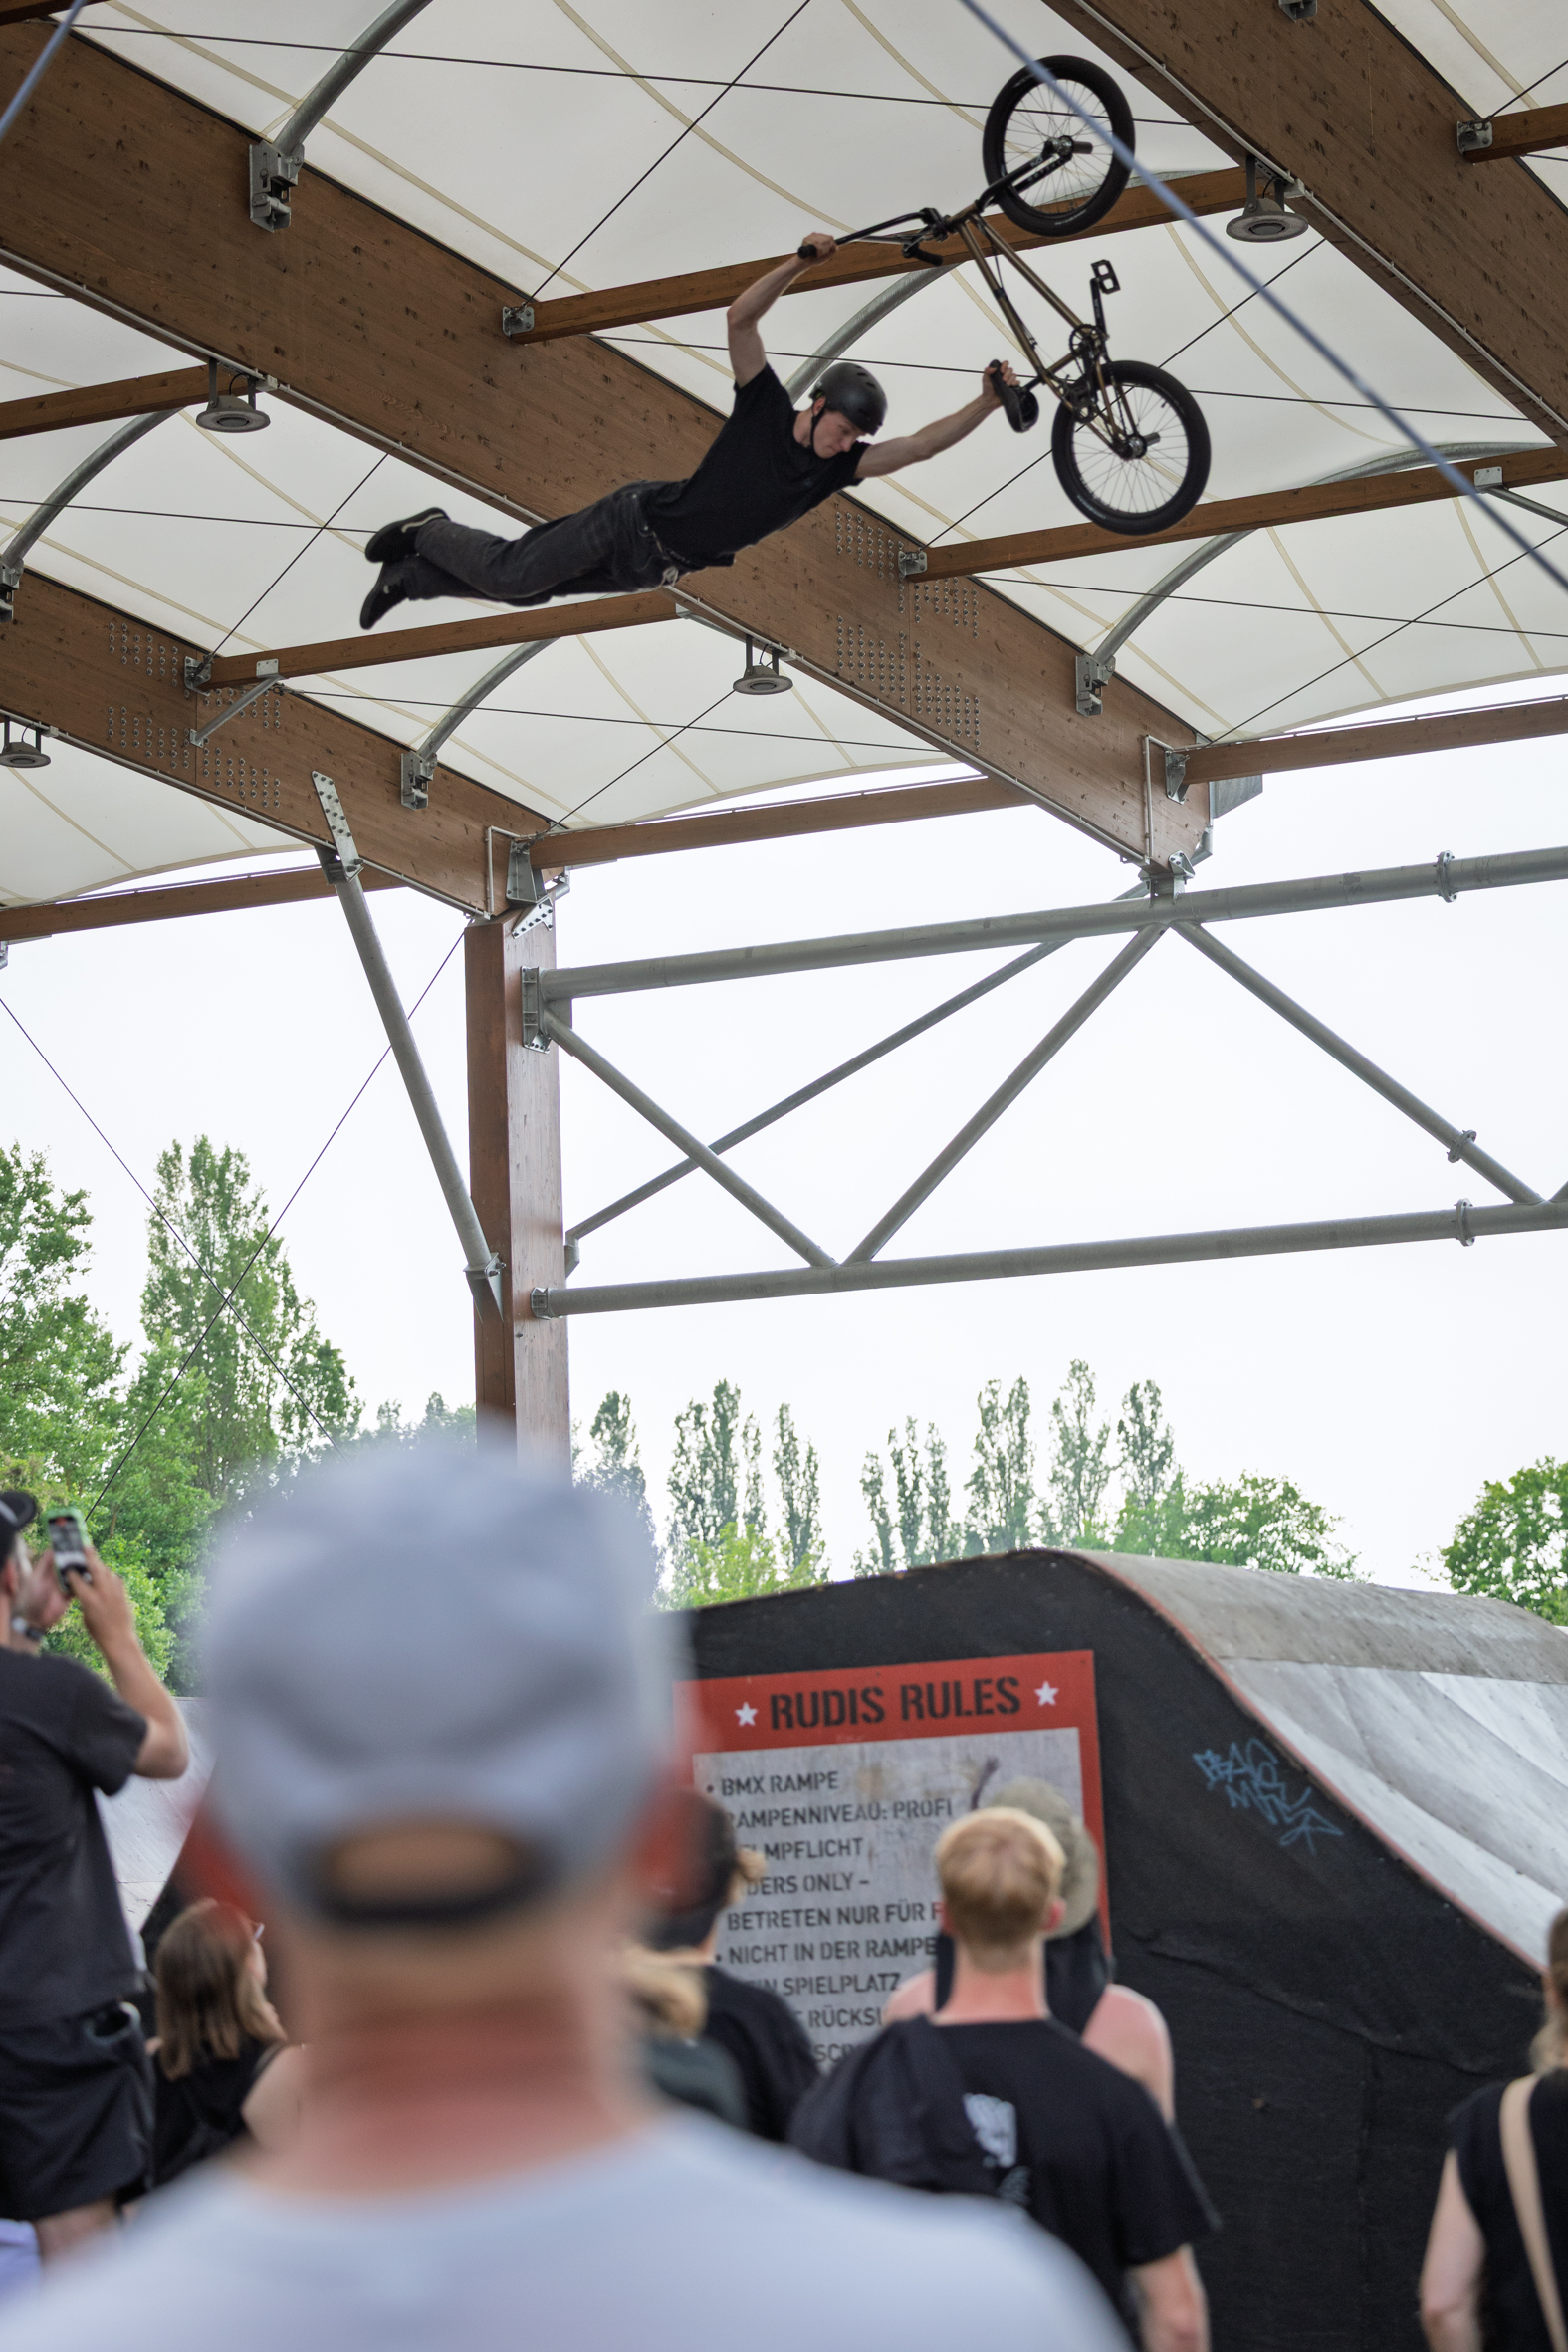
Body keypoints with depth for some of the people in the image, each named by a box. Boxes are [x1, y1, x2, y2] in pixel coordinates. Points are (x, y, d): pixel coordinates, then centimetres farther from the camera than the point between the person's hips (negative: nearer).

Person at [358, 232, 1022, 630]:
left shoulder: (839, 467, -6)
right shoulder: (765, 408, -16)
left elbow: (918, 445, -15)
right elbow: (740, 316, -25)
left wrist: (986, 402, -27)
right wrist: (800, 263, -36)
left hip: (654, 569, 5)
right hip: (636, 521, -5)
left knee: (525, 591, 9)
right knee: (513, 574, -9)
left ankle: (411, 573, 25)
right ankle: (430, 534, 20)